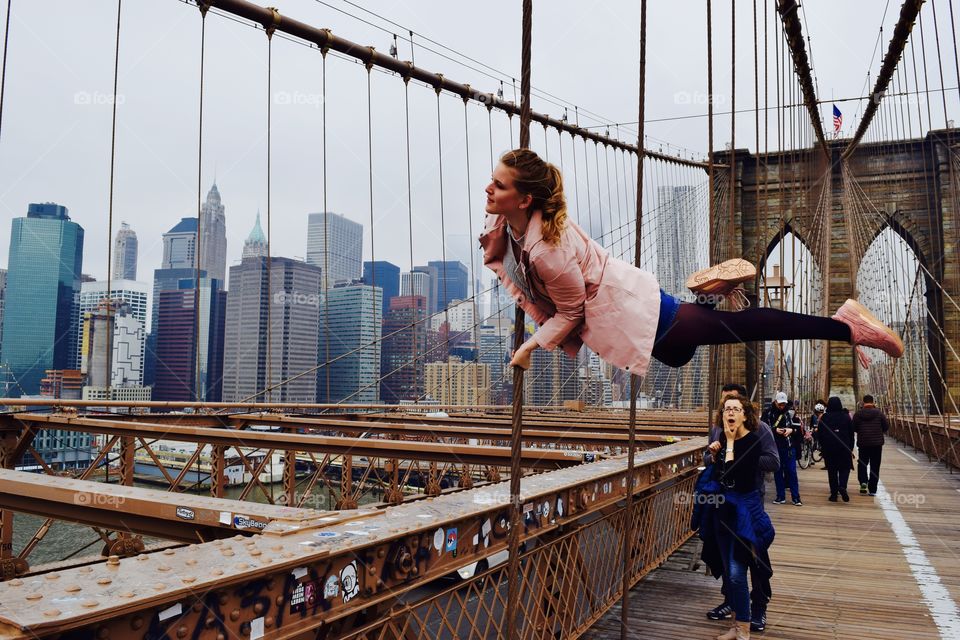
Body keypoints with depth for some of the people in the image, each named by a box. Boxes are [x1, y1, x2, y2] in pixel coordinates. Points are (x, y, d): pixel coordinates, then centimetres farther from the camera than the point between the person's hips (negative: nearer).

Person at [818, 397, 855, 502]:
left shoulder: (824, 418, -1)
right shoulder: (846, 416, -1)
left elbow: (820, 434, 2)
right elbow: (851, 433, 3)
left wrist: (822, 446, 13)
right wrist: (851, 448, 11)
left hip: (828, 447, 0)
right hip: (844, 447, 0)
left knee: (831, 470, 7)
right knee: (845, 468, 9)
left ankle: (834, 494, 6)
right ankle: (842, 486, -17)